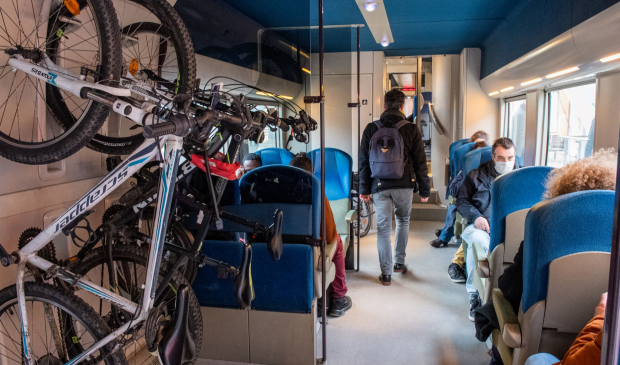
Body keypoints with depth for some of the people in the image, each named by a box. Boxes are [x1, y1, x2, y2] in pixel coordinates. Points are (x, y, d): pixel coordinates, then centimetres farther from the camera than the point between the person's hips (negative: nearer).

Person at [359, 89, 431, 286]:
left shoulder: (371, 129, 0)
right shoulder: (411, 129, -3)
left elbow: (364, 161, 2)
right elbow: (420, 163, -2)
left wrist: (364, 189, 9)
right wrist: (425, 190, 6)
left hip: (379, 186, 0)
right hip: (404, 185, 0)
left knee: (383, 228, 5)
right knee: (403, 221, 22)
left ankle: (386, 273, 7)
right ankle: (399, 263, 29)